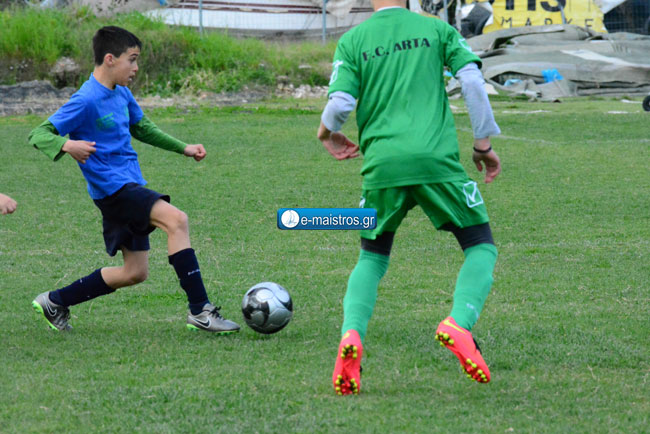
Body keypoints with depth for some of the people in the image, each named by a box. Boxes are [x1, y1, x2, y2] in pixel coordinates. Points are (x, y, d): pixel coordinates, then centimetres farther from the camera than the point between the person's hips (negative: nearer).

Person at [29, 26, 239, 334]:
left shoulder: (121, 94, 10)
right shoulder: (87, 101, -16)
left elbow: (141, 128, 28)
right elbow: (39, 135, -18)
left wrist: (183, 148, 24)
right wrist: (66, 145, -38)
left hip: (130, 186, 10)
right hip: (112, 188, -10)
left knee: (135, 273, 13)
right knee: (176, 220, -25)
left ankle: (54, 302, 26)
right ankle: (200, 311, -24)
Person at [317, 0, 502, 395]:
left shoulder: (352, 41, 10)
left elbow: (340, 104, 1)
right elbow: (472, 80, 0)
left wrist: (327, 133, 24)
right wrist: (484, 143, 8)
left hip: (382, 165, 2)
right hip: (437, 160, -2)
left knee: (372, 258, 21)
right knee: (482, 249, 10)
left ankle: (351, 335, -7)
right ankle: (460, 324, -19)